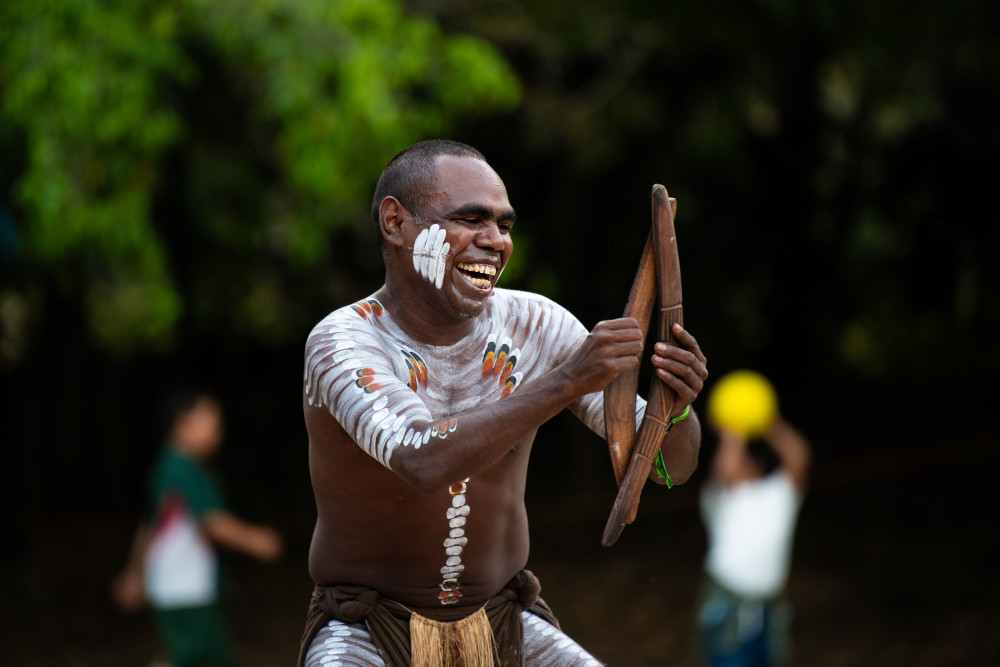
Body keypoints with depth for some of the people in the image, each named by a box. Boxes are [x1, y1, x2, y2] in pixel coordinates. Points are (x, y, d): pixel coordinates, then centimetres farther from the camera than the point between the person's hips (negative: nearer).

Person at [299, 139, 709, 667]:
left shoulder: (535, 325, -7)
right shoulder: (343, 344, -20)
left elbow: (669, 464, -7)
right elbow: (424, 462, -39)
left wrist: (674, 406, -30)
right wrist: (566, 382, -45)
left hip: (503, 622, 4)